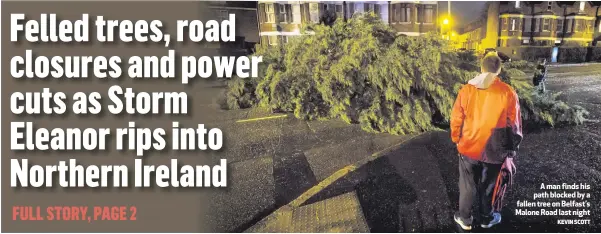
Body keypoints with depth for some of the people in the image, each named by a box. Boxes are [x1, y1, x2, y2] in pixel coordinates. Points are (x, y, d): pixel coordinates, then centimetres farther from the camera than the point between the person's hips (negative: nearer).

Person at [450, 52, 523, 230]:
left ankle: (464, 218, 29)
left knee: (467, 185, 17)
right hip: (494, 150, 0)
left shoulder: (467, 90, -11)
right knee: (489, 186, 18)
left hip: (469, 147, 1)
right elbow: (514, 125, -5)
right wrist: (511, 149, 9)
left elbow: (456, 119, -3)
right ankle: (487, 218, 36)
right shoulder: (508, 93, -13)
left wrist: (457, 140, 14)